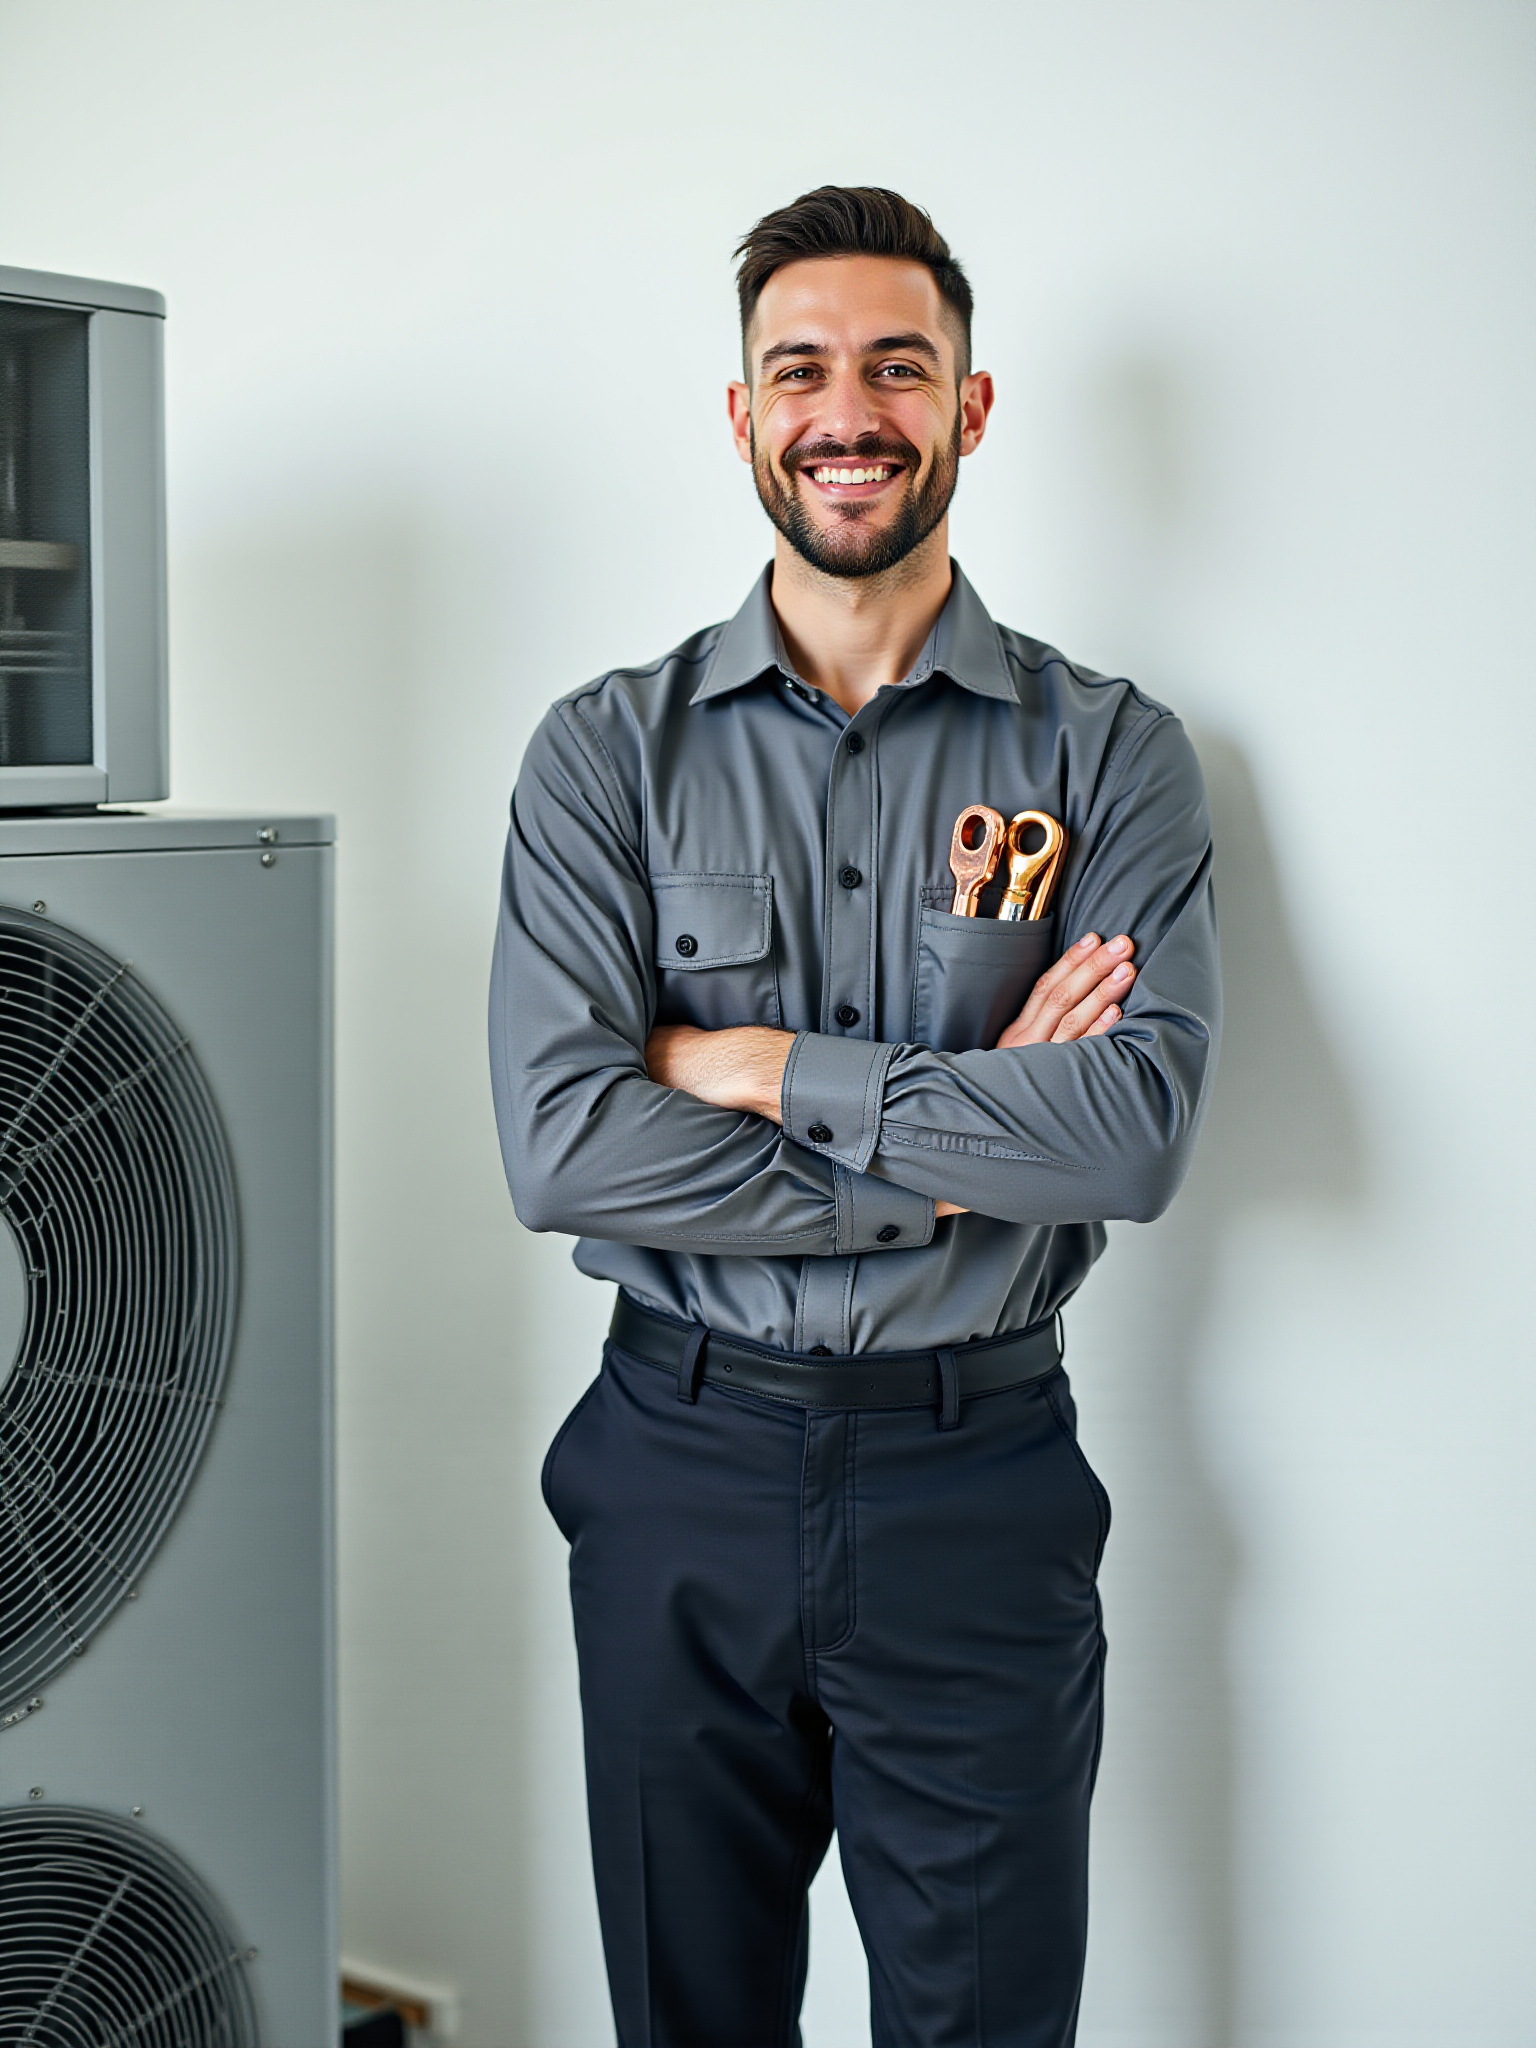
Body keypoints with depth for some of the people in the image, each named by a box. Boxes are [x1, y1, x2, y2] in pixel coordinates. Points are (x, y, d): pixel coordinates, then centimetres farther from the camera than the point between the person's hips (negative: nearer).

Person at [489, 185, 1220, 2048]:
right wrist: (960, 1151, -14)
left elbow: (1141, 1125, -16)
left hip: (978, 1486, -1)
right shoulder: (608, 752, -1)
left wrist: (766, 1068, -16)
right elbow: (561, 1144, -14)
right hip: (679, 1470, 1)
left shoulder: (1110, 755, -2)